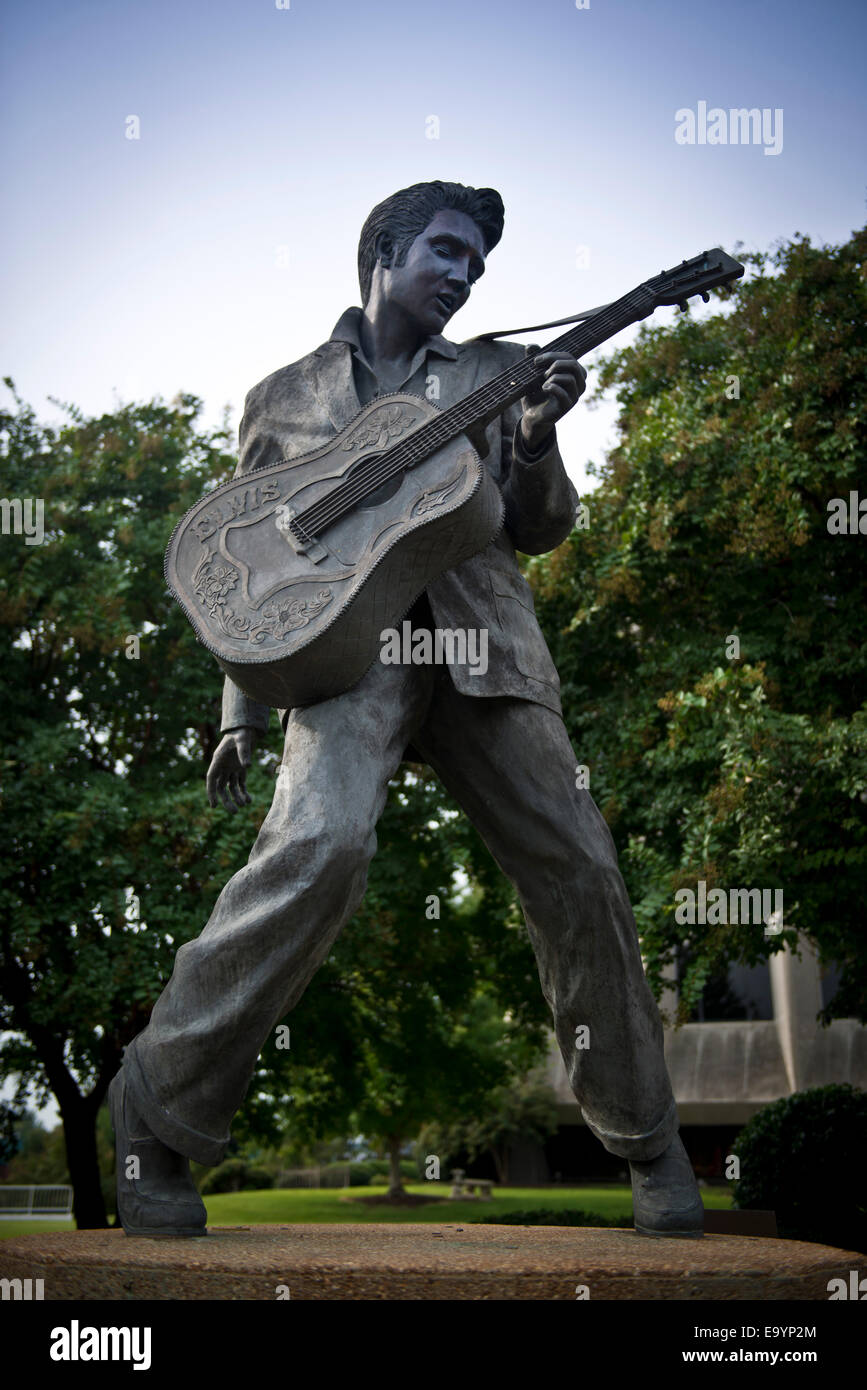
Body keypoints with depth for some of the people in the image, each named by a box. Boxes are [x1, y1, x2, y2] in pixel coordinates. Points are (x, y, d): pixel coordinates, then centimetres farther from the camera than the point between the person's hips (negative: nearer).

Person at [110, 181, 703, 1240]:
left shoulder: (493, 374, 21)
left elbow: (537, 531, 13)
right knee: (322, 846, -29)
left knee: (578, 874, -5)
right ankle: (162, 1104, -13)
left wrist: (535, 438, -8)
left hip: (481, 636, 3)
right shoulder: (284, 397, 18)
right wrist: (241, 716, 8)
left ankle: (646, 1140, 15)